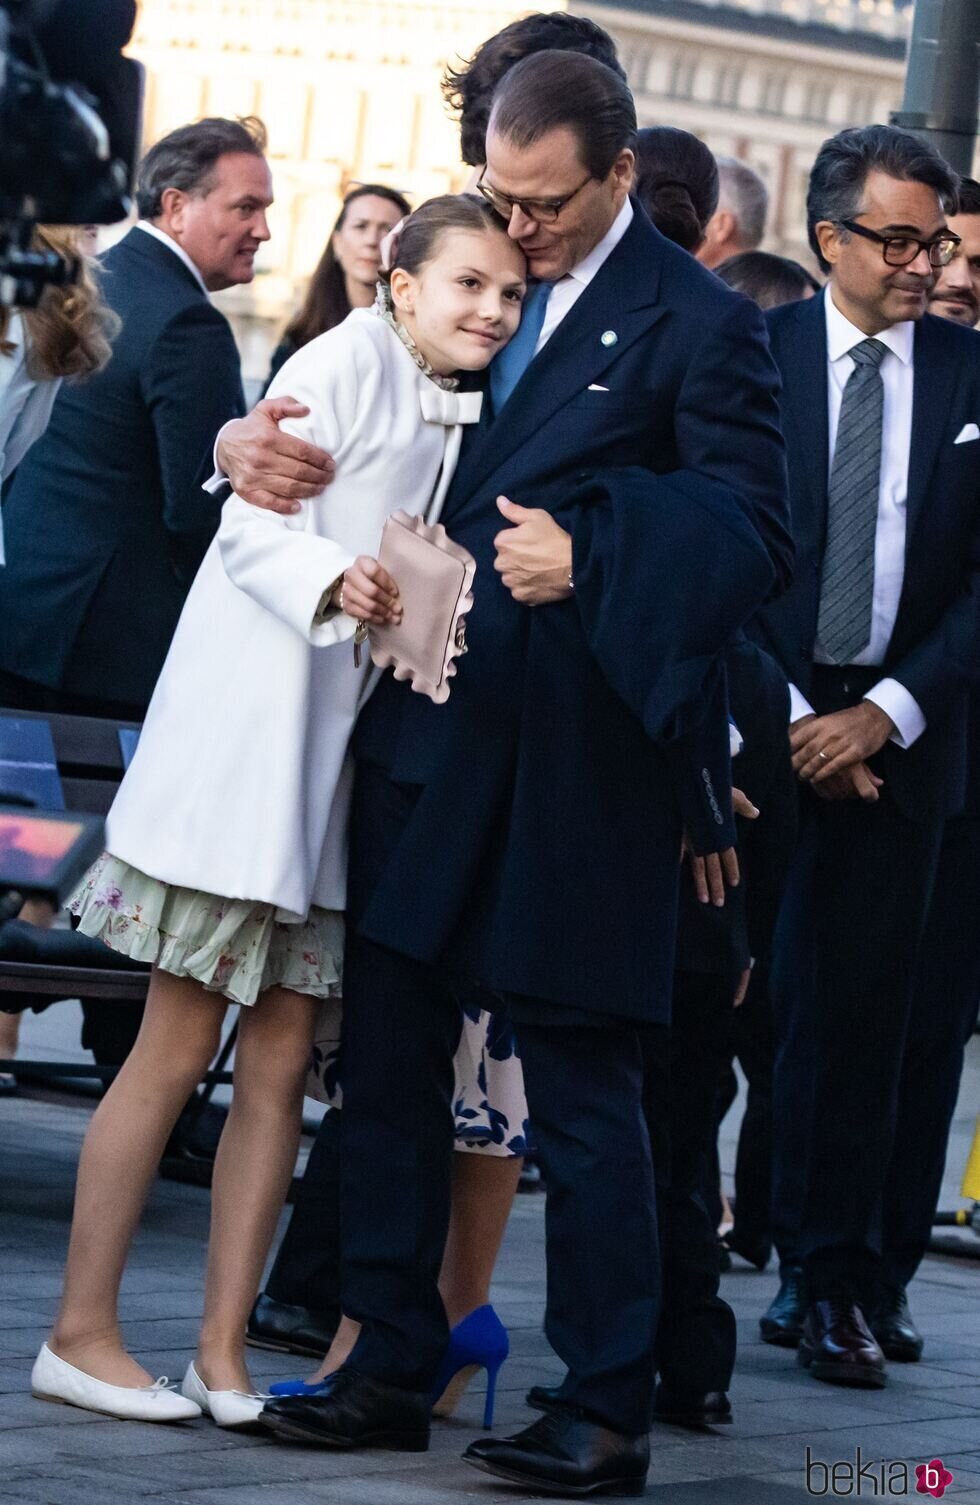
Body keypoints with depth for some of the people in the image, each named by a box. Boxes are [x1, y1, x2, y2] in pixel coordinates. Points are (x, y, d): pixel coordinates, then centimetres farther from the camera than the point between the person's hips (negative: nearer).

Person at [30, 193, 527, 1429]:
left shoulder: (459, 416, 14)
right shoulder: (347, 364, -8)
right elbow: (253, 524, -15)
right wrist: (333, 584, -31)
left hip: (334, 757, 7)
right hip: (247, 734, -7)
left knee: (280, 1059, 4)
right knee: (177, 1048, -5)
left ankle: (222, 1351, 7)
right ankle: (81, 1334, 1)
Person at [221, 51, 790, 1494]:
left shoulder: (698, 324, -5)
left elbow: (756, 534, -9)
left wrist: (589, 565, -22)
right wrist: (251, 437, -1)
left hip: (576, 758, -6)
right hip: (425, 732, 6)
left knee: (580, 1086, -1)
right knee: (387, 1050, 8)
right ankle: (389, 1366, 18)